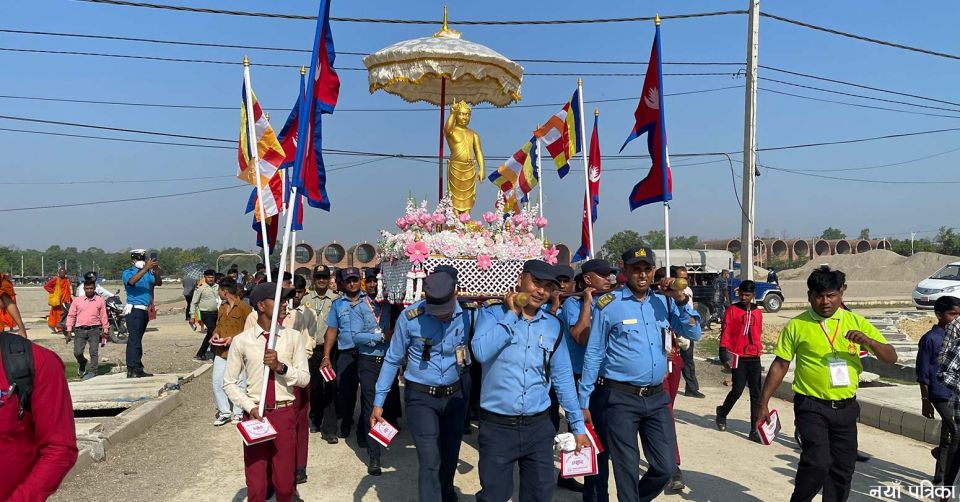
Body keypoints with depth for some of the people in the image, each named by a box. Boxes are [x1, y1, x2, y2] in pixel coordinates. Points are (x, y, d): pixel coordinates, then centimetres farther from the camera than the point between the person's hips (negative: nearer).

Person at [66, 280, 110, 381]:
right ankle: (82, 363, 28)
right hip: (80, 330, 1)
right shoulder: (77, 301, 7)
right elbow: (71, 315, 9)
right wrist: (69, 329, 2)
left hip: (94, 330, -1)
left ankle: (93, 371, 6)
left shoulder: (100, 301, 6)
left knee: (94, 352, -3)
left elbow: (103, 316, 8)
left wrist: (105, 330, 7)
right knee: (77, 352, -2)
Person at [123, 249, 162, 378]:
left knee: (137, 340, 12)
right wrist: (146, 268, -31)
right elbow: (132, 281, -23)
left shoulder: (147, 273, 16)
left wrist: (156, 271, -13)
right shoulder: (127, 273, -1)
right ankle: (133, 370, -14)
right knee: (134, 340, -12)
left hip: (144, 310, 7)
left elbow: (159, 283, 5)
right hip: (134, 310, -7)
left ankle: (137, 370, 15)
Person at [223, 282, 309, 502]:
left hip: (285, 413, 1)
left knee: (284, 481, 10)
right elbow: (229, 383, 1)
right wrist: (249, 407, -10)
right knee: (255, 483, 10)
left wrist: (280, 366, -19)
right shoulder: (242, 340, -4)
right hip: (254, 413, 0)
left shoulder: (294, 337, -1)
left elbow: (304, 378, -3)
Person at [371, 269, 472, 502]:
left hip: (456, 394, 3)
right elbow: (392, 360, -7)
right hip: (421, 396, -3)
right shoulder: (410, 317, -18)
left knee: (450, 454, 20)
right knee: (430, 461, -8)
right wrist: (378, 401, -6)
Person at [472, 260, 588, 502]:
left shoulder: (554, 325, 5)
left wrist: (578, 425, 8)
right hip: (496, 427, -3)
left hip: (539, 427, 3)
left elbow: (562, 377, 8)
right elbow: (481, 352, -22)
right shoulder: (492, 314, -4)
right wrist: (512, 314, -14)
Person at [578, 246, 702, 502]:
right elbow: (593, 354, -5)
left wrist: (681, 299, -10)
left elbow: (694, 333, 4)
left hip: (657, 397, 5)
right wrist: (584, 402, -6)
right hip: (621, 398, -4)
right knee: (627, 471, 6)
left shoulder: (663, 301, 6)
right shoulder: (608, 304, -8)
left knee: (666, 466, 11)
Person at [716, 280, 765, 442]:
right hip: (738, 358, -4)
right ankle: (722, 412, 24)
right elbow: (725, 333, -6)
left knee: (756, 394, 3)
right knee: (737, 390, -6)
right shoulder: (732, 310, -3)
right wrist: (724, 355, -12)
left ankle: (755, 430, 7)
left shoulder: (757, 313, 10)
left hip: (754, 359, 4)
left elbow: (758, 335, 19)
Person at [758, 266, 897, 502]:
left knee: (843, 469, 12)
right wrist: (764, 403, -3)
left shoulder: (856, 322, 4)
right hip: (812, 407, -4)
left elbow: (891, 357, 5)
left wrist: (868, 341, -17)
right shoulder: (796, 325, -4)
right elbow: (780, 365, 0)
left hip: (846, 408, 4)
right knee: (817, 462, -16)